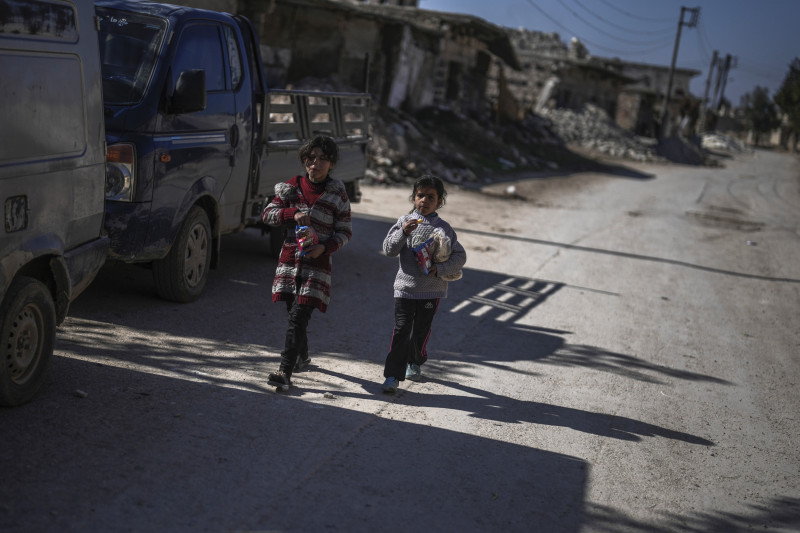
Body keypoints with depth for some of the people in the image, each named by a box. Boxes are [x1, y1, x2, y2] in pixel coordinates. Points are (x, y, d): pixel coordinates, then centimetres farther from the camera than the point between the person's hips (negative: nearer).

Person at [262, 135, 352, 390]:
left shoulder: (337, 194, -2)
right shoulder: (292, 187, 5)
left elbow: (345, 231, 3)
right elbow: (267, 214, 3)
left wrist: (325, 247, -15)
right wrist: (293, 213, -15)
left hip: (317, 262, -4)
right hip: (289, 259, 4)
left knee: (298, 317, -13)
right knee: (293, 313, 14)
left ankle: (285, 372, -16)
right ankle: (302, 356, 39)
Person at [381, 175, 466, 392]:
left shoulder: (443, 228, -1)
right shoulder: (404, 222, 0)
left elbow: (460, 256, 1)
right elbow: (388, 249, -4)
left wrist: (440, 269, -14)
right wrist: (403, 232, -19)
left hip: (431, 289, 1)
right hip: (405, 286, -1)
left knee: (421, 330, 13)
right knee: (401, 330, -7)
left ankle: (415, 362, 39)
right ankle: (393, 374, -4)